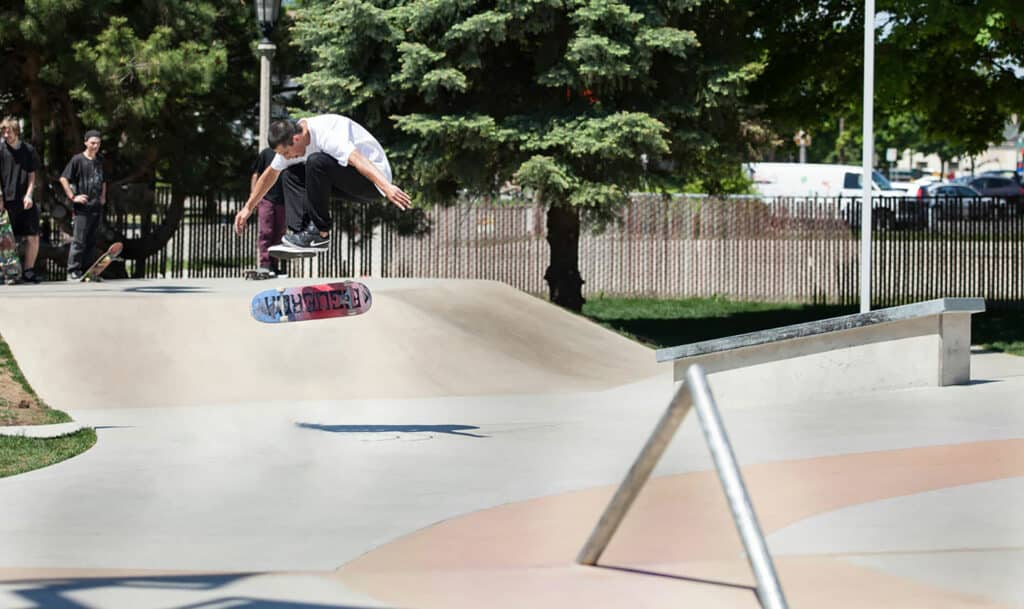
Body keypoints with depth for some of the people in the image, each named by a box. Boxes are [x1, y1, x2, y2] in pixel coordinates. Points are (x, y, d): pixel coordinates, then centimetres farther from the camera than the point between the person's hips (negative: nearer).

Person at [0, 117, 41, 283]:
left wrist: (28, 195, -3)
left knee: (33, 238, 1)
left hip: (25, 201, 3)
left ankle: (28, 271, 13)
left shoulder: (29, 150, 9)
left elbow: (31, 175, 11)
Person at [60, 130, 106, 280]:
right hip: (83, 206, -6)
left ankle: (86, 270, 16)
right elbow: (63, 179, -9)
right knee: (79, 240, -7)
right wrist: (73, 197, -12)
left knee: (91, 241, 10)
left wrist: (103, 196, 15)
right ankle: (73, 271, -4)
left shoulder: (100, 160, 12)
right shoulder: (78, 159, -7)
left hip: (97, 206, 6)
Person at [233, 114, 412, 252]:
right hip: (352, 184, 9)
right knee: (291, 174, 6)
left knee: (316, 161, -29)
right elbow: (270, 174, 17)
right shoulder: (290, 138, 1)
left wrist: (387, 187, -54)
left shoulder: (325, 135, -26)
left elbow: (357, 159, -41)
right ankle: (300, 232, -6)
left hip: (373, 182, -9)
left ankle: (320, 235, -20)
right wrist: (248, 208, 21)